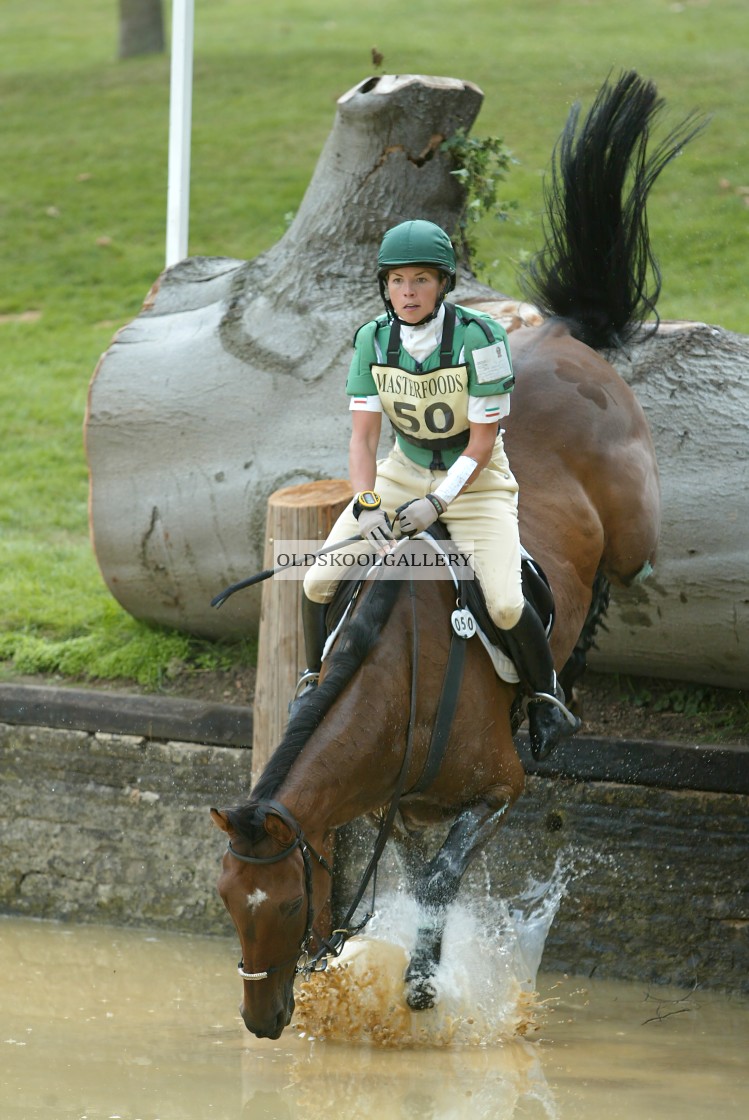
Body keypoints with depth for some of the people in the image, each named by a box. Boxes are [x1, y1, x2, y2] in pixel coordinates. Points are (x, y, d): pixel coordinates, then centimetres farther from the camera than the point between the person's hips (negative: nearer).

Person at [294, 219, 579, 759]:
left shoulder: (479, 338, -22)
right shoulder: (374, 339, -10)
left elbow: (482, 442, -17)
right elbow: (363, 436, -8)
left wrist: (437, 502, -25)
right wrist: (366, 504, -23)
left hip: (475, 477, -4)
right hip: (403, 471, 4)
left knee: (504, 602, -22)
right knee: (319, 580, -8)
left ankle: (546, 698, 5)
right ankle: (314, 679, 20)